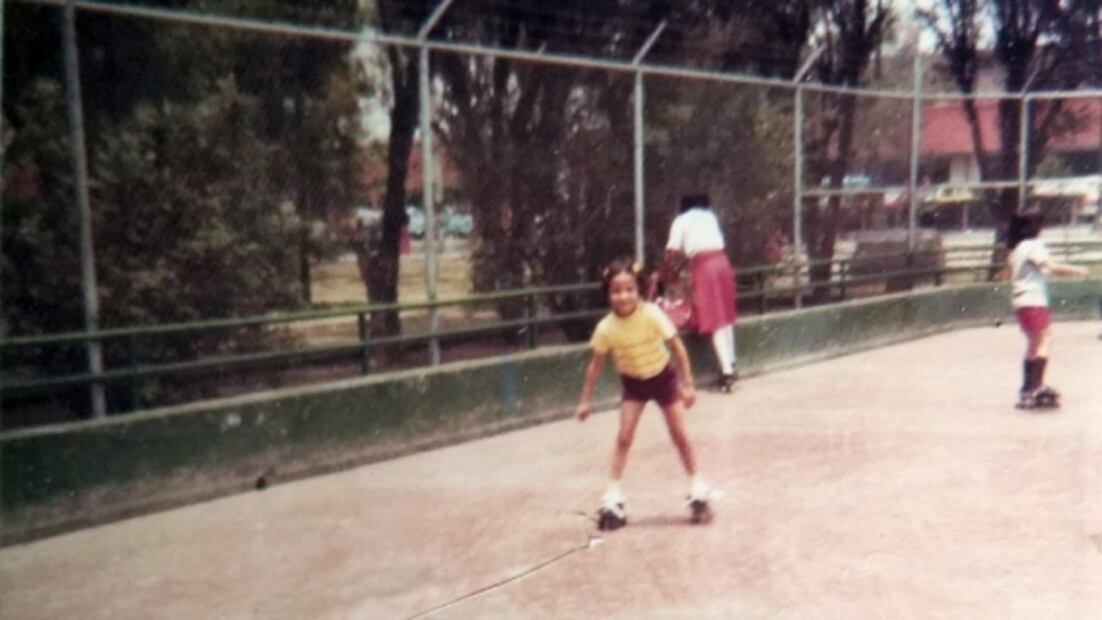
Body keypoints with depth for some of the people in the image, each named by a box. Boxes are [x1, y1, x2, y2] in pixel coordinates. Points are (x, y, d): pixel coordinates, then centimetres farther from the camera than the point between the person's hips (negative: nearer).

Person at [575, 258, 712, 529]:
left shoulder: (652, 314, -29)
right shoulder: (606, 328, -24)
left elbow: (677, 347, -18)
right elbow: (596, 365, -10)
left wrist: (688, 384, -16)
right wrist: (586, 401, -5)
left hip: (663, 378, 0)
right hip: (633, 383, 1)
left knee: (680, 435, 6)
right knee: (624, 437, -8)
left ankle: (697, 488, 24)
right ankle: (613, 496, -1)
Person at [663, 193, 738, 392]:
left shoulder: (681, 221, 7)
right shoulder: (710, 215, 22)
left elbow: (672, 253, -1)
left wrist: (667, 274, 16)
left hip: (704, 266, -5)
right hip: (722, 261, 5)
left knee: (714, 319, -5)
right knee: (725, 315, 17)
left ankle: (727, 370, -10)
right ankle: (730, 363, 22)